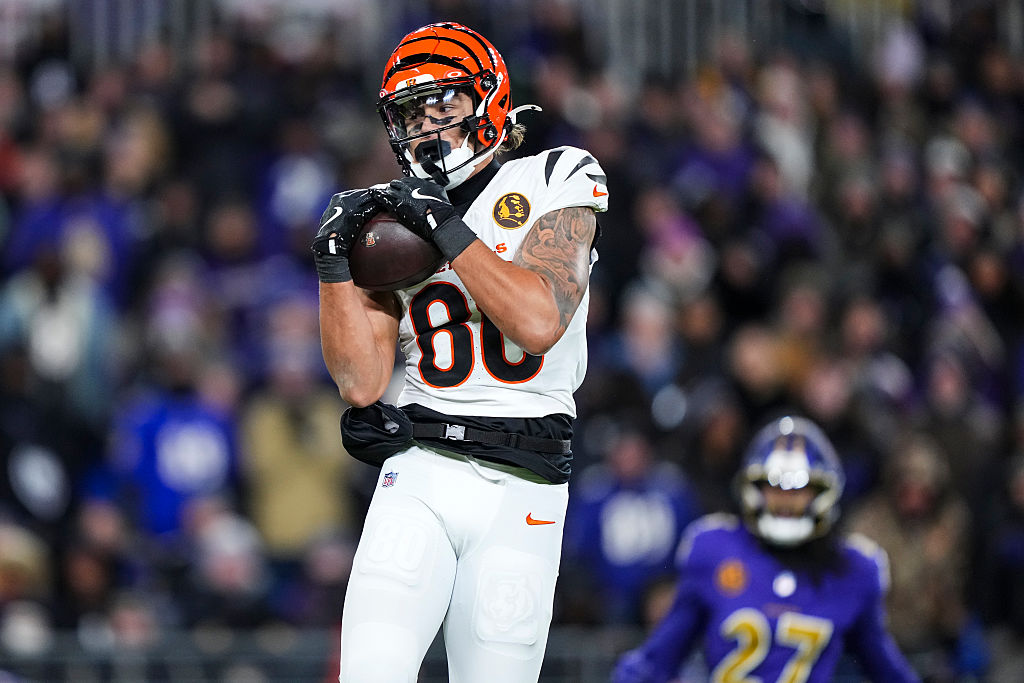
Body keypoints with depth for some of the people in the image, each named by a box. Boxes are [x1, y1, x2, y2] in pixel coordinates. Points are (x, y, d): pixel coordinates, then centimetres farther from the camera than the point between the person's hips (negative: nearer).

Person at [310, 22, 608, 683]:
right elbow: (362, 383, 4)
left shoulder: (554, 183, 3)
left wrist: (448, 228, -13)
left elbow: (540, 323, -13)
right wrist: (334, 263, -5)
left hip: (522, 491, -2)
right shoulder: (392, 215, 11)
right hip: (418, 478, 2)